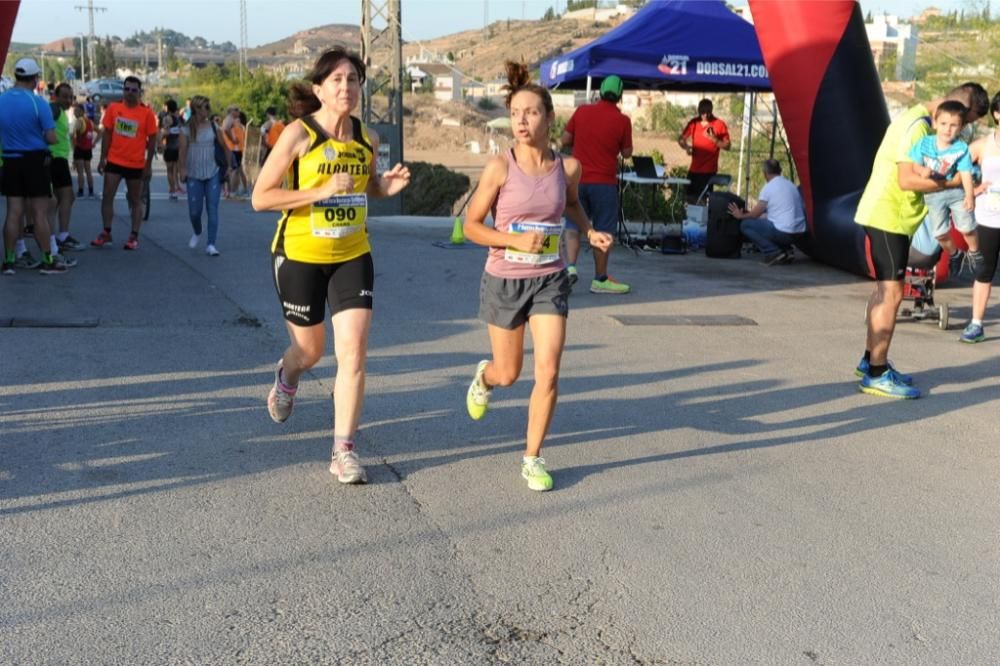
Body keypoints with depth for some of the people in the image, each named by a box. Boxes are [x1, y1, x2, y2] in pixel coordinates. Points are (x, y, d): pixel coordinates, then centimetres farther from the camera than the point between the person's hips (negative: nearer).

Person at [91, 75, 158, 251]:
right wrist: (103, 158, 3)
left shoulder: (147, 113, -7)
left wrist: (148, 165, -5)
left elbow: (152, 139, -3)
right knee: (107, 196, 1)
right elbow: (107, 134, 6)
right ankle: (106, 233, 12)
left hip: (136, 164, -2)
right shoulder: (113, 108, 0)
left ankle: (134, 237, 15)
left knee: (135, 201, 8)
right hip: (114, 161, 2)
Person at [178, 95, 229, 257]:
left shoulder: (214, 127, 2)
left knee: (212, 210, -5)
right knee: (194, 210, 4)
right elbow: (182, 149, -8)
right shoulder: (186, 129, -2)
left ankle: (211, 244, -2)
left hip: (213, 174, 1)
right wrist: (183, 169, -17)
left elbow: (224, 147, 8)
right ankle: (197, 233, 36)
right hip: (194, 176, 0)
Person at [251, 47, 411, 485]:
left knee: (353, 352, -8)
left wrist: (389, 186, -3)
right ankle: (286, 377, 52)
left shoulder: (367, 139, 1)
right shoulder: (298, 134, -12)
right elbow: (260, 198, -14)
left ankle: (344, 451, 2)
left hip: (353, 256, 3)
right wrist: (321, 191, -24)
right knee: (309, 351, 13)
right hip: (300, 255, -3)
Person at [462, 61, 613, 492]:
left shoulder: (568, 167, -4)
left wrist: (590, 233, 2)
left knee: (548, 371, -9)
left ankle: (532, 459, 9)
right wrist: (517, 240, -22)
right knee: (509, 373, 13)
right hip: (504, 280, -1)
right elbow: (471, 226, -8)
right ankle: (484, 377, 53)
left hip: (550, 280, 2)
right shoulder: (500, 167, -13)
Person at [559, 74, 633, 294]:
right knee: (603, 231, 7)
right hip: (604, 182, -2)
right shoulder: (622, 120, -6)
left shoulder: (581, 112, 1)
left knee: (574, 226, 12)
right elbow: (627, 152, 2)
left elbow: (565, 141, 7)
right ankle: (600, 279, 13)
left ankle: (571, 266, -8)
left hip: (577, 179, 3)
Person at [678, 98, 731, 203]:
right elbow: (681, 139, 15)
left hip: (709, 171, -5)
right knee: (690, 198, 8)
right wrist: (686, 147, -6)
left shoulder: (719, 124, -6)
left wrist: (713, 139, -22)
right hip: (694, 169, 5)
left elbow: (727, 146, -6)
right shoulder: (693, 123, 6)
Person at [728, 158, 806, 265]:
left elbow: (755, 214, -3)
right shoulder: (791, 185, 16)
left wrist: (741, 216, 17)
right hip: (798, 232, 8)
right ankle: (786, 249, 11)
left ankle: (773, 253, -8)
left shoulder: (768, 187, -6)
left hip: (783, 232, -8)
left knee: (745, 225, 3)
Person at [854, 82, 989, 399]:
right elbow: (908, 180, -23)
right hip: (889, 217, -11)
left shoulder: (920, 120, 15)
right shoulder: (918, 125, -17)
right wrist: (951, 182, -18)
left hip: (886, 215, 11)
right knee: (892, 292, -9)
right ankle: (877, 375, -6)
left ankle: (871, 360, 26)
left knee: (884, 288, 16)